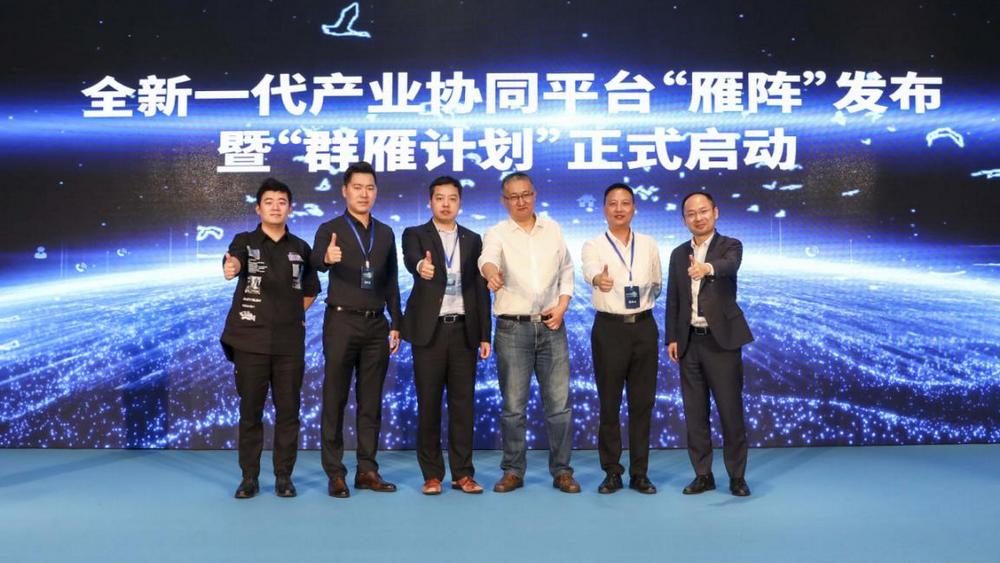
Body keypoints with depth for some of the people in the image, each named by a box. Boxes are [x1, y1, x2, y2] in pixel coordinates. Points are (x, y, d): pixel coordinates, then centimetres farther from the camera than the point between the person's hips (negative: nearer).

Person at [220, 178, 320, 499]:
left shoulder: (301, 248, 9)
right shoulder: (245, 241, 2)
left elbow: (311, 290, 22)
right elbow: (234, 259, -23)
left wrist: (294, 314, 6)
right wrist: (230, 267, -46)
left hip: (290, 342, 2)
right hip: (250, 339, -2)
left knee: (288, 410, 4)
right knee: (250, 411, 4)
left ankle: (284, 476, 15)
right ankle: (249, 477, 15)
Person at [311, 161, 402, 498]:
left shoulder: (385, 233, 12)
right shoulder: (330, 230, -2)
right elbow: (316, 260, -23)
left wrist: (395, 324, 9)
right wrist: (327, 257, -47)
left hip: (376, 324, 4)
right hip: (341, 322, -4)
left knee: (371, 401, 7)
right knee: (334, 400, 0)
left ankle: (367, 471, 15)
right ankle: (335, 474, 8)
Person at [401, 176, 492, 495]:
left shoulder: (472, 240, 13)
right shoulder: (415, 235, 4)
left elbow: (481, 289, 10)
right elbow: (410, 258, -20)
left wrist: (485, 334, 5)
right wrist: (421, 266, -44)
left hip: (463, 329, 2)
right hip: (429, 330, -2)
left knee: (463, 403, 4)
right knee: (429, 404, 2)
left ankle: (462, 473, 14)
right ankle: (432, 474, 13)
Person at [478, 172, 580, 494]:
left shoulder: (553, 229, 10)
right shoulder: (497, 233, -1)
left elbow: (567, 271, 15)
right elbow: (488, 259, -23)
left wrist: (562, 306, 0)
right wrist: (491, 273, -47)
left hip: (551, 325, 2)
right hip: (512, 327, -2)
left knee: (559, 403, 4)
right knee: (513, 405, 3)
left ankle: (561, 471, 16)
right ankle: (513, 471, 16)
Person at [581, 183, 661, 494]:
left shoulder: (649, 244, 8)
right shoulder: (593, 245, -3)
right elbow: (590, 270, -29)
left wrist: (645, 297, 4)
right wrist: (599, 279, -49)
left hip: (644, 327, 3)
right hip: (609, 328, -2)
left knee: (642, 402, 6)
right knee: (609, 403, 3)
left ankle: (639, 472, 17)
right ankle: (612, 472, 15)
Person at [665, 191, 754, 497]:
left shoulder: (730, 246, -3)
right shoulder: (679, 254, 11)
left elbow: (730, 265, -27)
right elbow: (673, 299, 11)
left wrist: (708, 267, -49)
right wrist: (671, 338, 4)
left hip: (721, 340, -4)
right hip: (689, 342, 4)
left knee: (731, 411, 1)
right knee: (695, 413, 8)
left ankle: (737, 476, 15)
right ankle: (703, 474, 19)